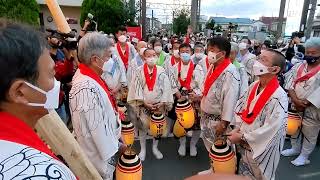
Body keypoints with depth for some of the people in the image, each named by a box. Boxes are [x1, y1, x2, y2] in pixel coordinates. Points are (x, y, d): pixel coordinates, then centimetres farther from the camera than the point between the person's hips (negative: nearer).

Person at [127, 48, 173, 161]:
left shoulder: (161, 72, -5)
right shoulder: (139, 71, -7)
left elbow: (166, 88, -5)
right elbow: (136, 88, -8)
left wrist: (162, 103, -13)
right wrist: (144, 103, -14)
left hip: (159, 105, 1)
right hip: (143, 105, -1)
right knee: (143, 127, 10)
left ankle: (155, 148, 35)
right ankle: (143, 149, 30)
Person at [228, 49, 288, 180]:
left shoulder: (278, 97, -25)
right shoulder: (253, 86, -4)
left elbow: (270, 130, -26)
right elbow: (241, 110, 4)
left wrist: (242, 137, -20)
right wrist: (237, 130, -8)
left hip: (261, 150, -6)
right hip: (244, 145, 6)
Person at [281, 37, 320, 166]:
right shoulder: (298, 66, 1)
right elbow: (289, 83, -5)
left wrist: (304, 104, -18)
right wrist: (295, 100, -17)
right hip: (295, 106, 4)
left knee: (309, 134, 11)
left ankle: (304, 156, 31)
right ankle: (295, 149, 43)